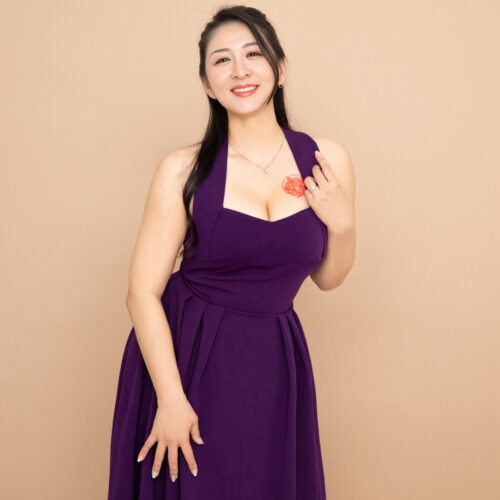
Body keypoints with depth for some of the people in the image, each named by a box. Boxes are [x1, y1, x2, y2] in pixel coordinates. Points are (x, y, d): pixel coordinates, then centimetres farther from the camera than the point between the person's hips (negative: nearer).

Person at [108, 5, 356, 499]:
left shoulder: (326, 159, -2)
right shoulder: (184, 170, -11)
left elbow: (327, 277, 9)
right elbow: (143, 293, -9)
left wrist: (341, 224, -10)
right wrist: (171, 398, -13)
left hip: (271, 360, 3)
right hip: (184, 353, -2)